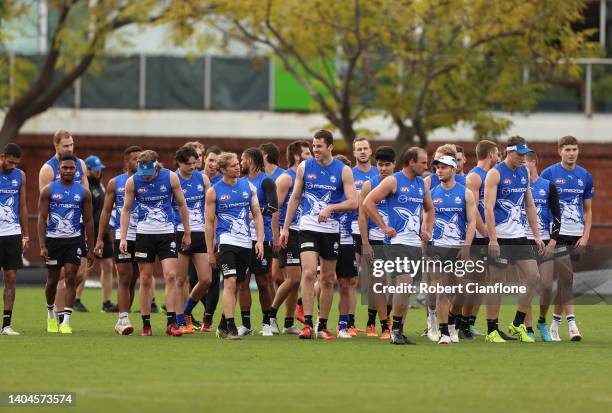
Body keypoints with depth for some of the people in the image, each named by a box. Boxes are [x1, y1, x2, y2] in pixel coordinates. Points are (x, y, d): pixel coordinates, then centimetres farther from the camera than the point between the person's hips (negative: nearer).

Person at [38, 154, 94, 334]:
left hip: (74, 240, 0)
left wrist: (91, 249, 5)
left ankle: (66, 321, -12)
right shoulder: (48, 190, 0)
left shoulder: (83, 192, 4)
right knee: (53, 279, 9)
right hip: (53, 238, 0)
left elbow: (88, 221, 7)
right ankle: (50, 312, 35)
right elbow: (42, 218, -3)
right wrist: (42, 246, -11)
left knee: (70, 278, -11)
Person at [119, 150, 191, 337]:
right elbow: (126, 209, 4)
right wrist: (123, 237, -1)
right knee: (145, 280, 3)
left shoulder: (170, 178, -6)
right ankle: (146, 325, 10)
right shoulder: (133, 181, -5)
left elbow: (182, 205, 5)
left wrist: (187, 232, 8)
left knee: (171, 276, -12)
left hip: (167, 233, -1)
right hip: (144, 233, 1)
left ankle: (171, 323, -10)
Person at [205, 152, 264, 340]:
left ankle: (223, 325, 19)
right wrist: (210, 252, 0)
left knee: (236, 286, 8)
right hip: (226, 240, -4)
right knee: (230, 282, -17)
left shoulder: (248, 186, 8)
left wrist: (260, 240, 0)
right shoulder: (214, 191, -1)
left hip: (246, 243, 4)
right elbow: (209, 223, 1)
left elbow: (257, 215, 11)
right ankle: (230, 327, -17)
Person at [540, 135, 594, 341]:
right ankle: (571, 323, -17)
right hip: (556, 233, -4)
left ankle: (555, 322, 16)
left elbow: (588, 210, 15)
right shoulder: (549, 174, -2)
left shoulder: (585, 176, 9)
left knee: (564, 279, 7)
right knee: (566, 276, -13)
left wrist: (585, 235, 4)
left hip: (576, 236, 4)